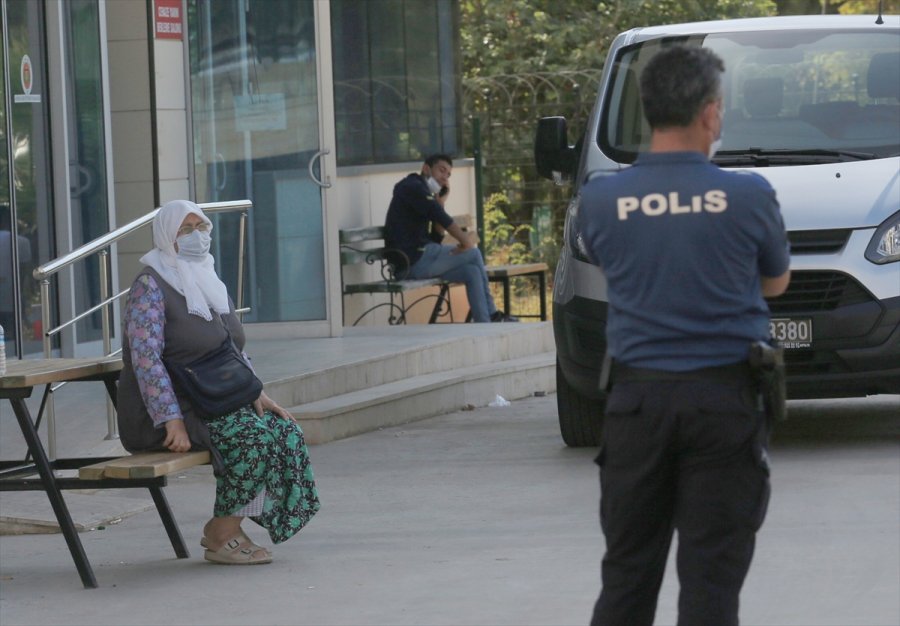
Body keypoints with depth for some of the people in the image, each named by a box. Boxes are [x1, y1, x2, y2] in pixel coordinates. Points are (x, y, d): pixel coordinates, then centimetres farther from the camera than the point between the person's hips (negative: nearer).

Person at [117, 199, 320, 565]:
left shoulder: (210, 283, 16)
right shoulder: (151, 285, -11)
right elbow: (146, 357, -21)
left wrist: (256, 394, 5)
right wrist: (173, 422, -28)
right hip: (162, 412, -9)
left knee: (285, 431, -9)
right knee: (253, 437, -26)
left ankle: (223, 531, -3)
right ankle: (221, 536, -15)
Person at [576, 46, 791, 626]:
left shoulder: (602, 200, -5)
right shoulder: (749, 196, -10)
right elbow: (776, 281, 8)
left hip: (637, 398, 2)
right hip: (725, 400, -2)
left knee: (627, 568, 11)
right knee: (712, 573, 1)